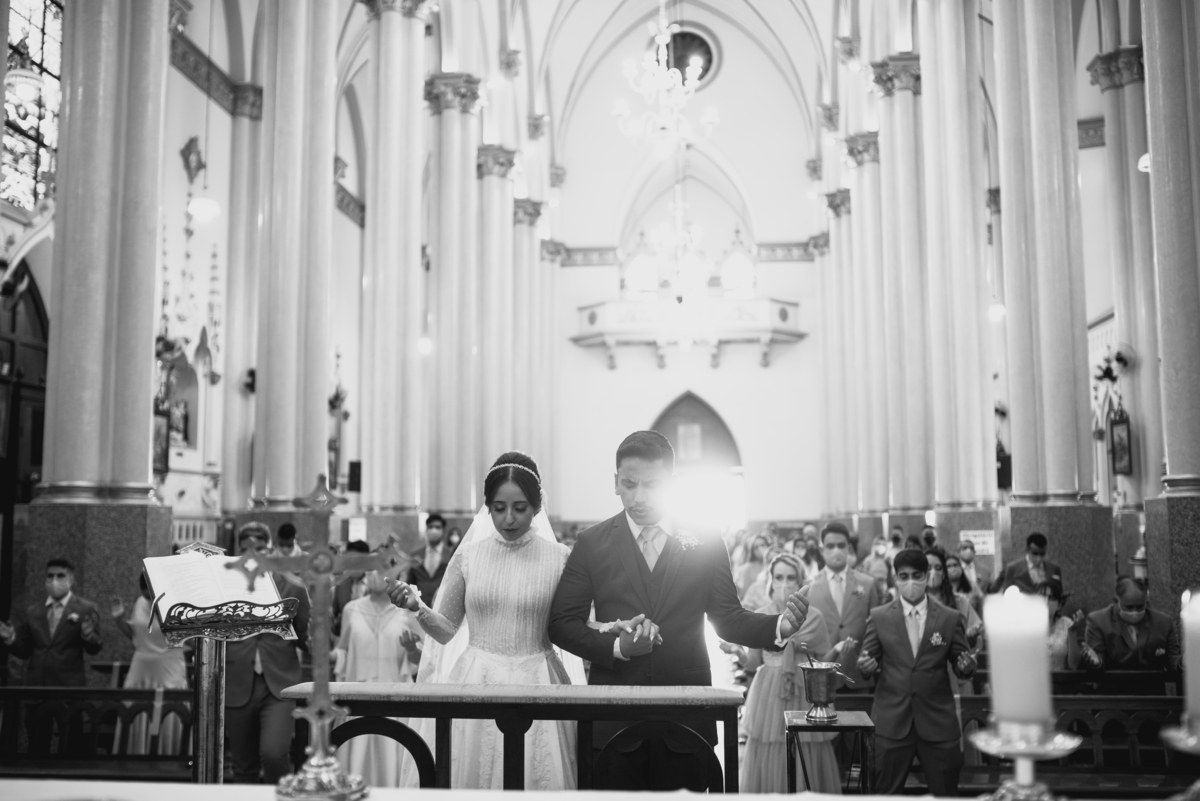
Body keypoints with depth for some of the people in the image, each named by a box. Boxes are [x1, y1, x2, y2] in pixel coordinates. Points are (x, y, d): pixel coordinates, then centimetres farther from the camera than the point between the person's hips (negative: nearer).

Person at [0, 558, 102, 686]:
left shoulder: (86, 609, 1)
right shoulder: (33, 610, 12)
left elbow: (94, 649, -3)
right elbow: (25, 651, 15)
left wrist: (88, 635, -23)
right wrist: (11, 639, -4)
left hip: (70, 685, -3)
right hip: (36, 683, 3)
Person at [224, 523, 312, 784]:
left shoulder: (292, 588, 5)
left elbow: (306, 635, 9)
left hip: (279, 685, -2)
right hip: (237, 687, 2)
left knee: (273, 753, -20)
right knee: (244, 767, 9)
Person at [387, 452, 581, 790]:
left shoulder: (560, 559, -3)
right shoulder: (468, 555, 1)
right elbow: (446, 630, 6)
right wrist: (417, 607, -11)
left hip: (535, 686, -1)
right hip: (475, 683, 1)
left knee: (534, 780, 2)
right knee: (466, 777, 5)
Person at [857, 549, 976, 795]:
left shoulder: (950, 618, 3)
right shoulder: (879, 617, 3)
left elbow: (961, 667, 5)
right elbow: (867, 660, 4)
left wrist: (966, 665, -17)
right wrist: (865, 664, -19)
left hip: (938, 721, 0)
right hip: (891, 721, 0)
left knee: (945, 793, 9)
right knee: (885, 793, 6)